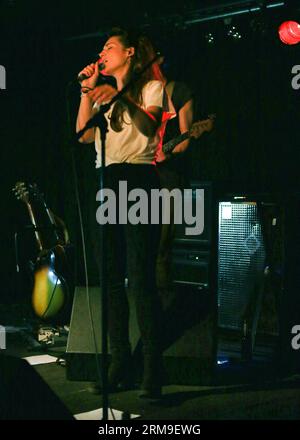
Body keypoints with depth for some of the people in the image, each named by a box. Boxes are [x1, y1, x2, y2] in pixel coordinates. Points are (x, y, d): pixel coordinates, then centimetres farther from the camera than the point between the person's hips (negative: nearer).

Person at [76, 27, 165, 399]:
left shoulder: (151, 86, 5)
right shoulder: (105, 95, 24)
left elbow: (149, 127, -14)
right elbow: (84, 136, 11)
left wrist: (122, 96, -26)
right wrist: (87, 92, 7)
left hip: (137, 180, -7)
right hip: (106, 183, 7)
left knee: (140, 277, -13)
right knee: (112, 278, 4)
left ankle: (152, 371, -12)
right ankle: (119, 363, 9)